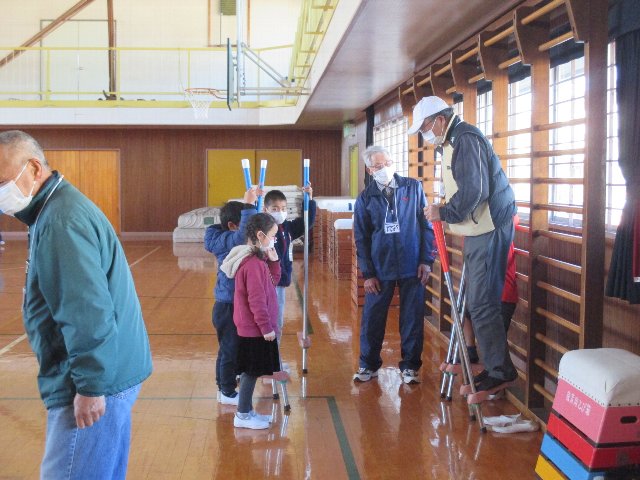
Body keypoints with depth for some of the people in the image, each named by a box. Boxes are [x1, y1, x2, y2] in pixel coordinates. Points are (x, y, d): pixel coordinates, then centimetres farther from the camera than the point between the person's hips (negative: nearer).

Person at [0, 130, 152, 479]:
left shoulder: (61, 221, -20)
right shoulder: (55, 209, 13)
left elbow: (88, 313, -26)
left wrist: (89, 386, -22)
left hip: (96, 383, -10)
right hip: (109, 374, 10)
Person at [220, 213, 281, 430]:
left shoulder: (258, 259, 9)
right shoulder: (253, 263, -22)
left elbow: (273, 282, 17)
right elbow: (256, 300, -22)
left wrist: (273, 261, 4)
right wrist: (266, 327, -18)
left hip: (253, 328, 10)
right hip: (255, 330, -10)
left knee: (251, 371, 17)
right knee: (251, 371, 1)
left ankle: (247, 410, 27)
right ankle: (243, 415, 12)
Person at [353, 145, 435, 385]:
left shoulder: (413, 188, 1)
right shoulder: (365, 198, 3)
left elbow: (427, 225, 3)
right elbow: (361, 238, 5)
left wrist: (426, 260, -3)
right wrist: (367, 273, 0)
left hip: (412, 266, -1)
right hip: (380, 268, 1)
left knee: (412, 319, 5)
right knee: (372, 318, 6)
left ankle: (410, 366, 20)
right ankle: (368, 365, 23)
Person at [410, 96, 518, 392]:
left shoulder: (465, 139, -15)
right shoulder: (453, 141, 18)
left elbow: (473, 191, -24)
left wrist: (444, 213, -14)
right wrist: (446, 211, 10)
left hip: (488, 229, -11)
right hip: (479, 228, 11)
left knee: (481, 303, -8)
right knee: (481, 301, 13)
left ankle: (500, 371, 0)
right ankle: (494, 365, 21)